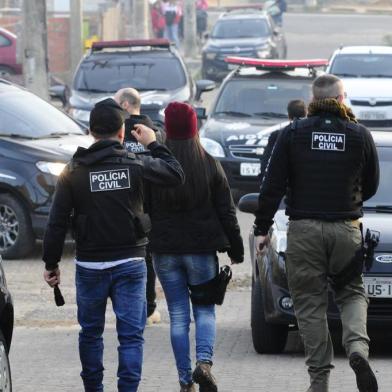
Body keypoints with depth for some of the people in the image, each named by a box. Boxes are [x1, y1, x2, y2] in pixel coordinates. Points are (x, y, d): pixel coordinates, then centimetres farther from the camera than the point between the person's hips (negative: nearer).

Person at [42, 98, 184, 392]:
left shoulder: (74, 171, -4)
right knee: (131, 334, 0)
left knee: (90, 332, 16)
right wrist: (153, 144, 17)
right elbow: (176, 175, 7)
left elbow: (57, 222, -4)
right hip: (130, 263, -1)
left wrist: (51, 263, 4)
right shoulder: (135, 165, -7)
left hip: (90, 266, 1)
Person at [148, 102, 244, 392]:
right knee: (205, 309, 11)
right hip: (201, 248, 0)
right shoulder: (210, 165, -3)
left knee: (178, 315, 7)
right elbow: (226, 211, 0)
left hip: (165, 250, 0)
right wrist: (236, 248, 10)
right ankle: (204, 361, -14)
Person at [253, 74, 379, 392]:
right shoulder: (360, 135, 0)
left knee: (310, 305, 6)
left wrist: (262, 229, 3)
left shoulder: (293, 134, -1)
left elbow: (272, 186, -3)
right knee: (352, 293, 15)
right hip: (346, 229, 1)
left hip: (304, 231, 0)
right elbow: (371, 186, 10)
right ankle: (358, 347, -13)